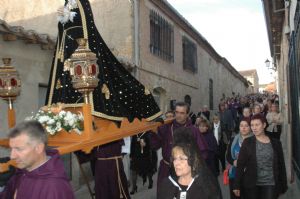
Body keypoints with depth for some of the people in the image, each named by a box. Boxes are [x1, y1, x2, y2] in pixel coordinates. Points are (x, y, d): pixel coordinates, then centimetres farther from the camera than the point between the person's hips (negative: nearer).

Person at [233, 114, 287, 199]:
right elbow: (240, 165, -4)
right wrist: (237, 185, -9)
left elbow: (281, 165, 8)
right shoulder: (247, 142, -1)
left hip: (270, 185, 1)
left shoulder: (276, 143, 4)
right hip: (251, 185, -1)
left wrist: (283, 185, 7)